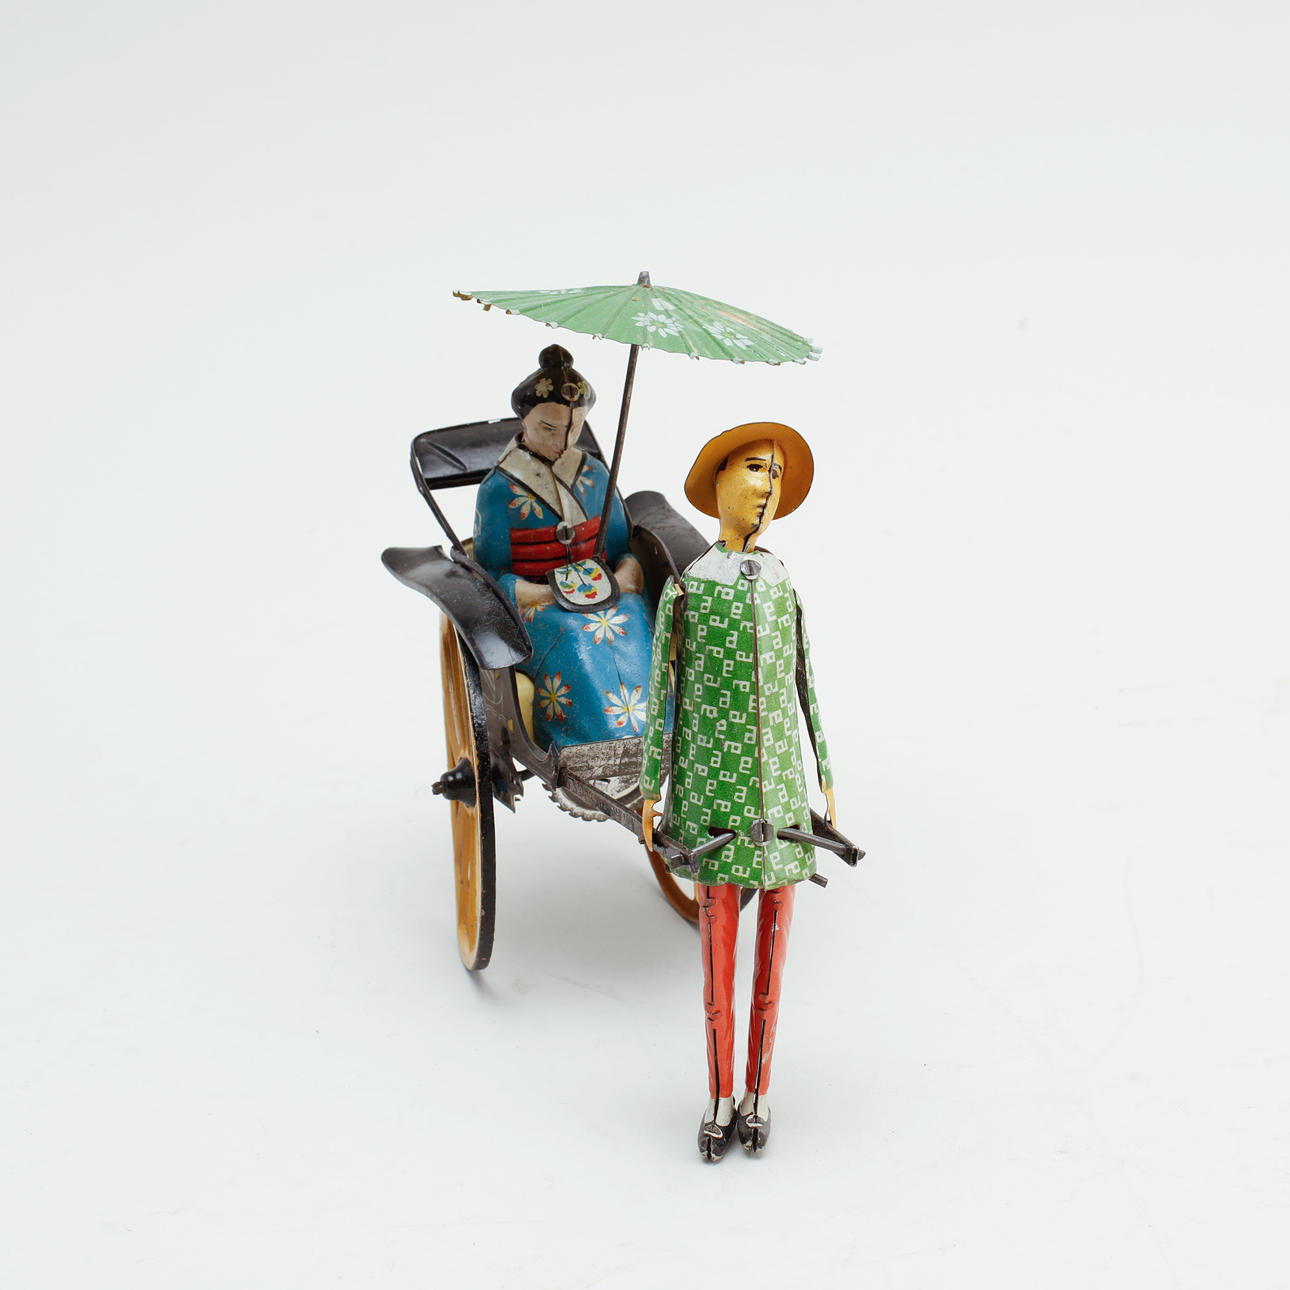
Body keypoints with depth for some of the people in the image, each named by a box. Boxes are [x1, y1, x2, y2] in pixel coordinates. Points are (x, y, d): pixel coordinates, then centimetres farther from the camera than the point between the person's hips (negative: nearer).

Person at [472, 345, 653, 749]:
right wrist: (549, 593, -17)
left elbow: (622, 548, 15)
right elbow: (490, 574, -2)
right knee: (573, 641, -37)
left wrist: (623, 577, -9)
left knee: (636, 632, -31)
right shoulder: (499, 489, -1)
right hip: (530, 603, -3)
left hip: (602, 592, 4)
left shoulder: (595, 475, 12)